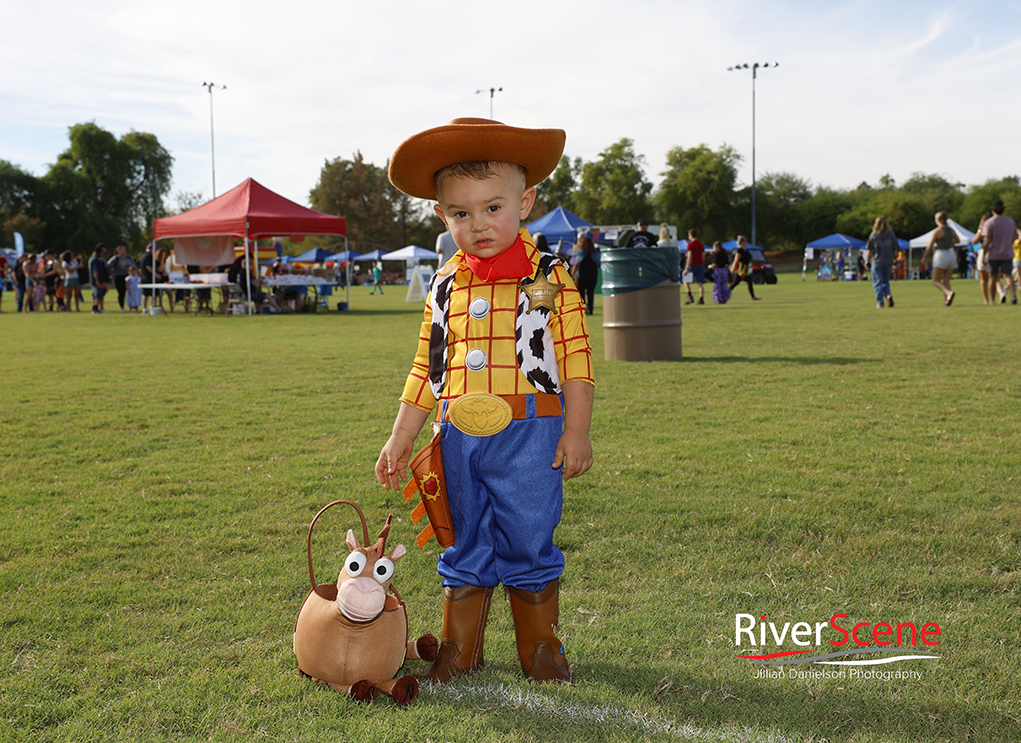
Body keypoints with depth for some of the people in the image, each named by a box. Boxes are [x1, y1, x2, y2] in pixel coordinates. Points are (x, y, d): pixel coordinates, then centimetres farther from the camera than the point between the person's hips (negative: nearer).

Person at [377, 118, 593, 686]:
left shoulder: (549, 278, -4)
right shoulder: (446, 286, 8)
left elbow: (577, 360, -5)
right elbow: (426, 368, 12)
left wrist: (577, 432, -9)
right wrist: (400, 440, 12)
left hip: (528, 431, -3)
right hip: (460, 435, 4)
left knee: (529, 544, 5)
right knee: (467, 546, 13)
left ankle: (541, 648, 23)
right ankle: (459, 650, 27)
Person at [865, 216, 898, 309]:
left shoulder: (873, 235, -6)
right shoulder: (891, 234, 2)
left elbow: (869, 250, -3)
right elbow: (895, 249, 5)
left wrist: (867, 261, 6)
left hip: (876, 262, -3)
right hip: (888, 262, 3)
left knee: (877, 283, 3)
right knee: (886, 281, 16)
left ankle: (880, 303, -1)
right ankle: (888, 294, -12)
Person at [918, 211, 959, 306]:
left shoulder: (937, 231, -10)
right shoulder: (951, 230, 8)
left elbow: (929, 247, -6)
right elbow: (957, 240, 28)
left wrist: (924, 258, 5)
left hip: (941, 256, -6)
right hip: (951, 255, 6)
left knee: (936, 281, -1)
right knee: (946, 281, 10)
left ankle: (949, 292, -26)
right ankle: (946, 300, -3)